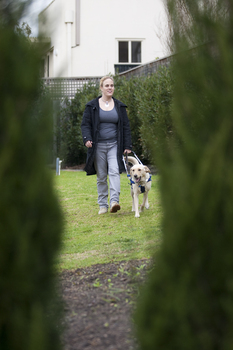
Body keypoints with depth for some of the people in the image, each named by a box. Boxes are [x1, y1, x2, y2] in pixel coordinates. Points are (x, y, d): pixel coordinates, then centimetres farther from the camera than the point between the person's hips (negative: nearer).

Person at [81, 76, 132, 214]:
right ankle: (103, 205, 11)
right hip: (98, 146, 0)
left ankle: (114, 201, -29)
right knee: (101, 176, 4)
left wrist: (127, 146, 5)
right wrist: (87, 139, -14)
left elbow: (126, 126, 12)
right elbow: (85, 124, 4)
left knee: (114, 172, -18)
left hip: (114, 145, 0)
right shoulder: (92, 106, 5)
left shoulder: (120, 106, 10)